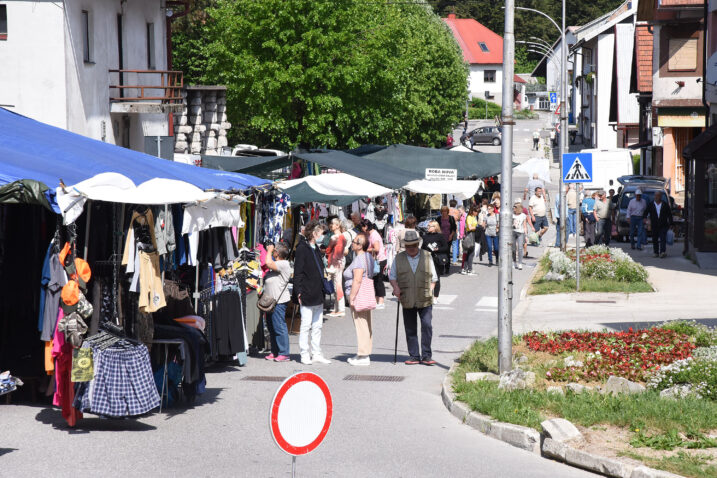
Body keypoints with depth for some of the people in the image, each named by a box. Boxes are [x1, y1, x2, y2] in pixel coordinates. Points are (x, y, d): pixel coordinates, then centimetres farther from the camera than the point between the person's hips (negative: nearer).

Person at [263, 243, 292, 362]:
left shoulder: (284, 264, -14)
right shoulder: (277, 264, 18)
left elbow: (269, 263, -23)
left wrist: (269, 251, -10)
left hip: (279, 301, -11)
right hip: (271, 301, 11)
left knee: (279, 327, -9)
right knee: (271, 327, 14)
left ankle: (284, 354, -7)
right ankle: (275, 352, 21)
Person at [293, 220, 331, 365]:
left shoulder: (316, 249, 16)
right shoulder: (302, 249, -10)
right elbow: (297, 273, -14)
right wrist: (299, 292, -19)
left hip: (318, 295, 8)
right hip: (307, 294, -8)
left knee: (317, 326, 10)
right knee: (306, 325, -3)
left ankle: (316, 354, 14)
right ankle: (305, 354, 3)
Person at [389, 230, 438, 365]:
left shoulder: (426, 257, 8)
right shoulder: (399, 258, 8)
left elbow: (433, 278, 13)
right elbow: (392, 276, 14)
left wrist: (430, 290, -2)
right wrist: (395, 287, -5)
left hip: (425, 300, -1)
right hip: (407, 301, 1)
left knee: (427, 325, -12)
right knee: (410, 329, 5)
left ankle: (426, 356, -5)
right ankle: (414, 356, 12)